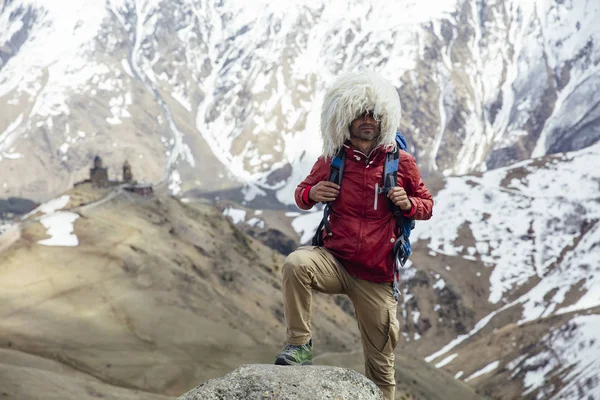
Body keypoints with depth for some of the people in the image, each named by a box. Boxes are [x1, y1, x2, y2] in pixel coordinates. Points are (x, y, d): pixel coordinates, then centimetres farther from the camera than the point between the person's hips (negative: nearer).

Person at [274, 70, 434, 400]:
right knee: (296, 264, -33)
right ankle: (299, 345, -21)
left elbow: (427, 205, 10)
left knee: (380, 364, 5)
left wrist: (409, 204, -13)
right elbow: (302, 193, 16)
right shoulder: (330, 161, 0)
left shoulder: (401, 162, -1)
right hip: (334, 261, 0)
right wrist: (310, 194, -8)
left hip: (377, 277, 0)